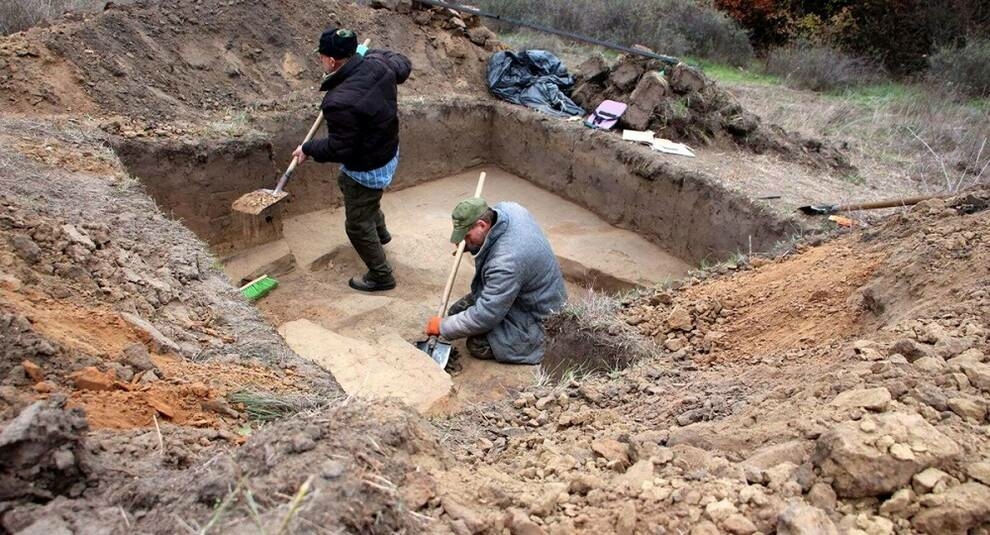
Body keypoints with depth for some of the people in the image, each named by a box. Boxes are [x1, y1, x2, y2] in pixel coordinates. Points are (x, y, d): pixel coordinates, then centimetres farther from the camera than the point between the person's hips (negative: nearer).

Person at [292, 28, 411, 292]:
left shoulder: (340, 102, -36)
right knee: (345, 181, 37)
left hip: (368, 170, -9)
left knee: (358, 225, 11)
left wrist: (308, 149, -9)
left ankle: (381, 277, 28)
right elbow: (403, 65, 8)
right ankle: (380, 231, 57)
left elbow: (338, 149, -26)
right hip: (389, 153, 9)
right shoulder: (378, 63, -14)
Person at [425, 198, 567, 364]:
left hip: (536, 314, -9)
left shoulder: (506, 261, -39)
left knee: (478, 346, -17)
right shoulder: (506, 208, -14)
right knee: (457, 313, 7)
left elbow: (484, 317, -31)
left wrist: (443, 327, -18)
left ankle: (542, 339, 0)